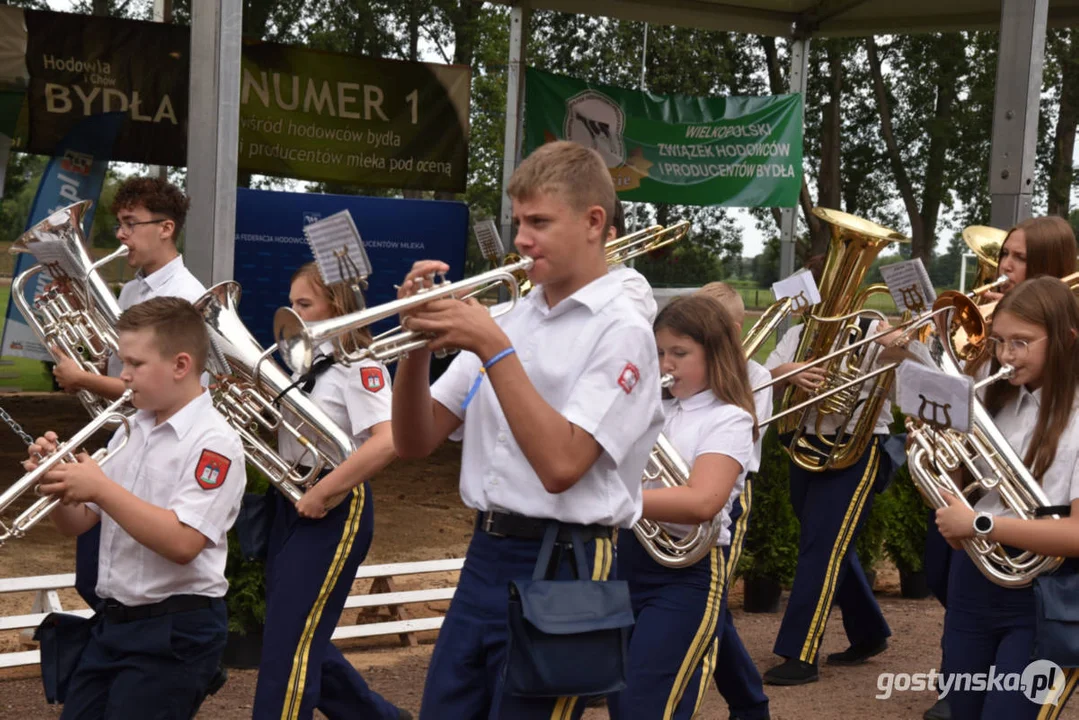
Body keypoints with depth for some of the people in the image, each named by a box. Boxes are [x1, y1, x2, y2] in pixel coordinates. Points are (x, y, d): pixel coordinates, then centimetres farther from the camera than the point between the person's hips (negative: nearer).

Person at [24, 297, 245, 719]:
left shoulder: (214, 442, -14)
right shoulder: (131, 431, 9)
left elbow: (183, 543, -26)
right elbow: (77, 525, 13)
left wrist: (101, 488, -24)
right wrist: (55, 484, -8)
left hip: (175, 631, -8)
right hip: (113, 621, 8)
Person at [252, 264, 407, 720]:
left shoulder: (358, 364, -13)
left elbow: (388, 441, -26)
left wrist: (324, 494, -23)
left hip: (333, 510, -9)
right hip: (292, 505, 9)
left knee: (290, 642, -8)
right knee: (297, 637, 14)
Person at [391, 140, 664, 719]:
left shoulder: (620, 332, -8)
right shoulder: (505, 321, 11)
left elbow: (559, 465, -21)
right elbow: (415, 443, 9)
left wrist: (494, 350, -20)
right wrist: (419, 340, -6)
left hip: (562, 568, -6)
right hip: (484, 557, 6)